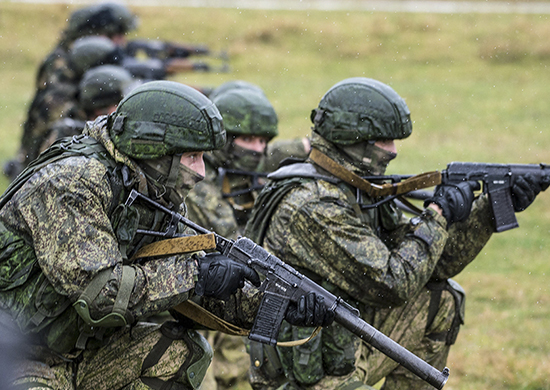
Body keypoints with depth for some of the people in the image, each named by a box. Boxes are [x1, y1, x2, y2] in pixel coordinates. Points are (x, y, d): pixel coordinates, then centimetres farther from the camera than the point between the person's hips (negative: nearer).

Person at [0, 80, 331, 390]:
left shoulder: (154, 197, 3)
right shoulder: (71, 184, -24)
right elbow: (99, 292, -32)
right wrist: (195, 274, -27)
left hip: (82, 353, 8)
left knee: (182, 350, -4)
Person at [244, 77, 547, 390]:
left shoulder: (361, 193, 7)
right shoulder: (312, 208, -23)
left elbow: (433, 263, 11)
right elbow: (391, 285, -24)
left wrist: (493, 208, 3)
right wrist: (439, 216, -13)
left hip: (346, 350, 10)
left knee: (439, 301, 11)